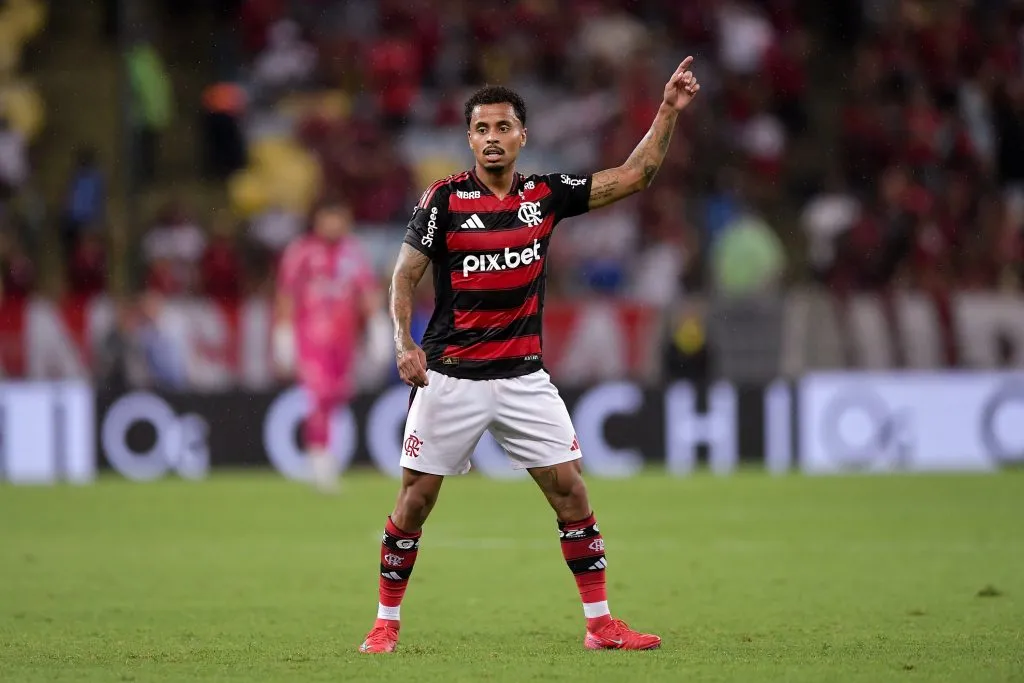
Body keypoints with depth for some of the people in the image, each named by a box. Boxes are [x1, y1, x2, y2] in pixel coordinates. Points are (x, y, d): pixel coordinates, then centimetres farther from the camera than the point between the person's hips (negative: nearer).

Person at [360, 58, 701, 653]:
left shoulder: (546, 195, 4)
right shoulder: (445, 199, -6)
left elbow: (633, 177, 6)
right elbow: (406, 274, -5)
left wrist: (669, 111, -1)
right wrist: (405, 343, -19)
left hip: (524, 376, 3)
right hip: (450, 376, -3)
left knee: (569, 488, -2)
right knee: (417, 497, -1)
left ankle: (600, 622, 5)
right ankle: (387, 623, 11)